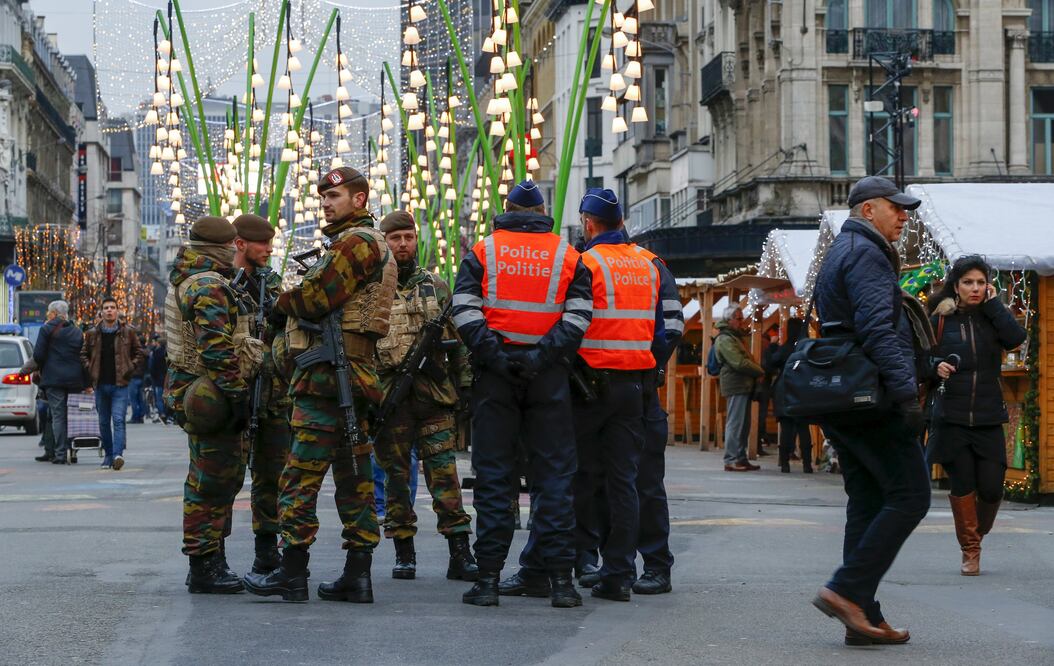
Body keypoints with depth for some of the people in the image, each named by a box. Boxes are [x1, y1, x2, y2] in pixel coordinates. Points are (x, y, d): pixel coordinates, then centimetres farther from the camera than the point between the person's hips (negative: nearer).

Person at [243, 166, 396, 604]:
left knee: (301, 475, -8)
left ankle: (292, 573, -7)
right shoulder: (368, 243, 24)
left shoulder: (357, 241, -10)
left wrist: (283, 301, 1)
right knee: (354, 477, 8)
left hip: (329, 375, -11)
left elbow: (317, 298, -17)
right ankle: (357, 575, 9)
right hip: (356, 374, 11)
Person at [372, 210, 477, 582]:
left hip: (434, 396, 1)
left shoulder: (437, 288, 12)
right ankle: (404, 554, 11)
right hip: (388, 395, -1)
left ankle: (460, 554, -6)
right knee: (396, 474, 4)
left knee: (444, 473, -4)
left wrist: (465, 385, 9)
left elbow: (458, 340, 15)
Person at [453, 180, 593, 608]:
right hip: (548, 377, 0)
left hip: (495, 375, 0)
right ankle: (560, 579, -1)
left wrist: (492, 354, -10)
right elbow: (578, 316, -4)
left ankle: (489, 576, 0)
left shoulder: (483, 252, 5)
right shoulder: (568, 256, 7)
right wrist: (544, 355, -9)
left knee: (493, 475, 3)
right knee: (553, 474, 3)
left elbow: (464, 310, -6)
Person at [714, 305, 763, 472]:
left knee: (743, 425, 11)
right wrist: (759, 371, -8)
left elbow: (745, 360, 22)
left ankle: (741, 459, 15)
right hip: (736, 385, -10)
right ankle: (732, 460, -11)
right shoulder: (725, 339, -11)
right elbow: (739, 363, -19)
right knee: (735, 423, -11)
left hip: (743, 386, 10)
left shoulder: (735, 337, 23)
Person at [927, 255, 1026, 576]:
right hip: (952, 418, -1)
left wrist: (993, 303, -8)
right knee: (962, 486, -3)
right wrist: (935, 367, -17)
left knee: (991, 487, -3)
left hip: (988, 418, 1)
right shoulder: (940, 320, 2)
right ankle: (970, 551, 12)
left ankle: (978, 532, 27)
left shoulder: (992, 318, 6)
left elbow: (1017, 337, -13)